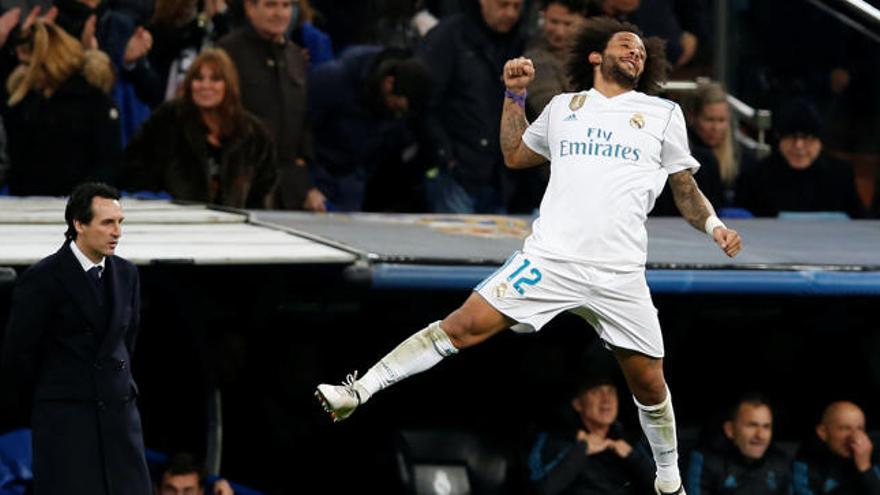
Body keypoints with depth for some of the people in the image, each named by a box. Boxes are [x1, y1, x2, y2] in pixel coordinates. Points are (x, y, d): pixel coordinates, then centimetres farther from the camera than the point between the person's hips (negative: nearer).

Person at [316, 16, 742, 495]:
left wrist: (712, 224, 0)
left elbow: (685, 187, 17)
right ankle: (359, 391, -9)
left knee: (649, 384, 3)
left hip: (620, 276, 0)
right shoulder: (563, 107, 14)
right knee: (464, 325, -11)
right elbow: (514, 155, 28)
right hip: (549, 258, 0)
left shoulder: (663, 114, 11)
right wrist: (514, 94, 21)